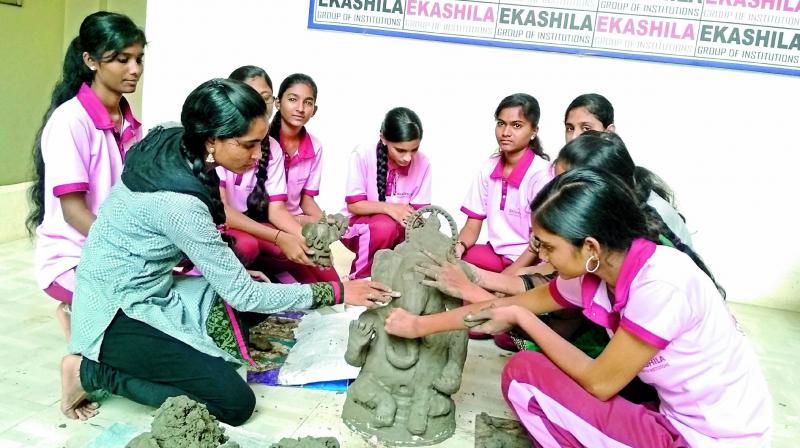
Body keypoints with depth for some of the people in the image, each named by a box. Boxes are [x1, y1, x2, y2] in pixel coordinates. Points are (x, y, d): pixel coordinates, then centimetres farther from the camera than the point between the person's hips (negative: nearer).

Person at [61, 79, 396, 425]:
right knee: (236, 403, -10)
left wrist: (229, 271, 4)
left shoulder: (172, 143, -9)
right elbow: (242, 295, -23)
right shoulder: (177, 202, -32)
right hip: (121, 311, -8)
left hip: (150, 286, 8)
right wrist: (335, 292, -19)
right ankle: (89, 370, -2)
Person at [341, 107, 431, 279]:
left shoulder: (422, 163, -14)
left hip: (398, 231, 3)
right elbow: (353, 205, -17)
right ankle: (359, 277, -12)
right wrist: (388, 208, -34)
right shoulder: (363, 155, -21)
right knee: (385, 226, -35)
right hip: (358, 225, -3)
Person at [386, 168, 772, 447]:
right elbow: (515, 305, 8)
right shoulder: (595, 273, -4)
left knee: (523, 374, -12)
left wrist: (521, 319, -9)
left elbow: (600, 382, -19)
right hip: (679, 416, 8)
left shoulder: (661, 282, -27)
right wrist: (421, 325, 13)